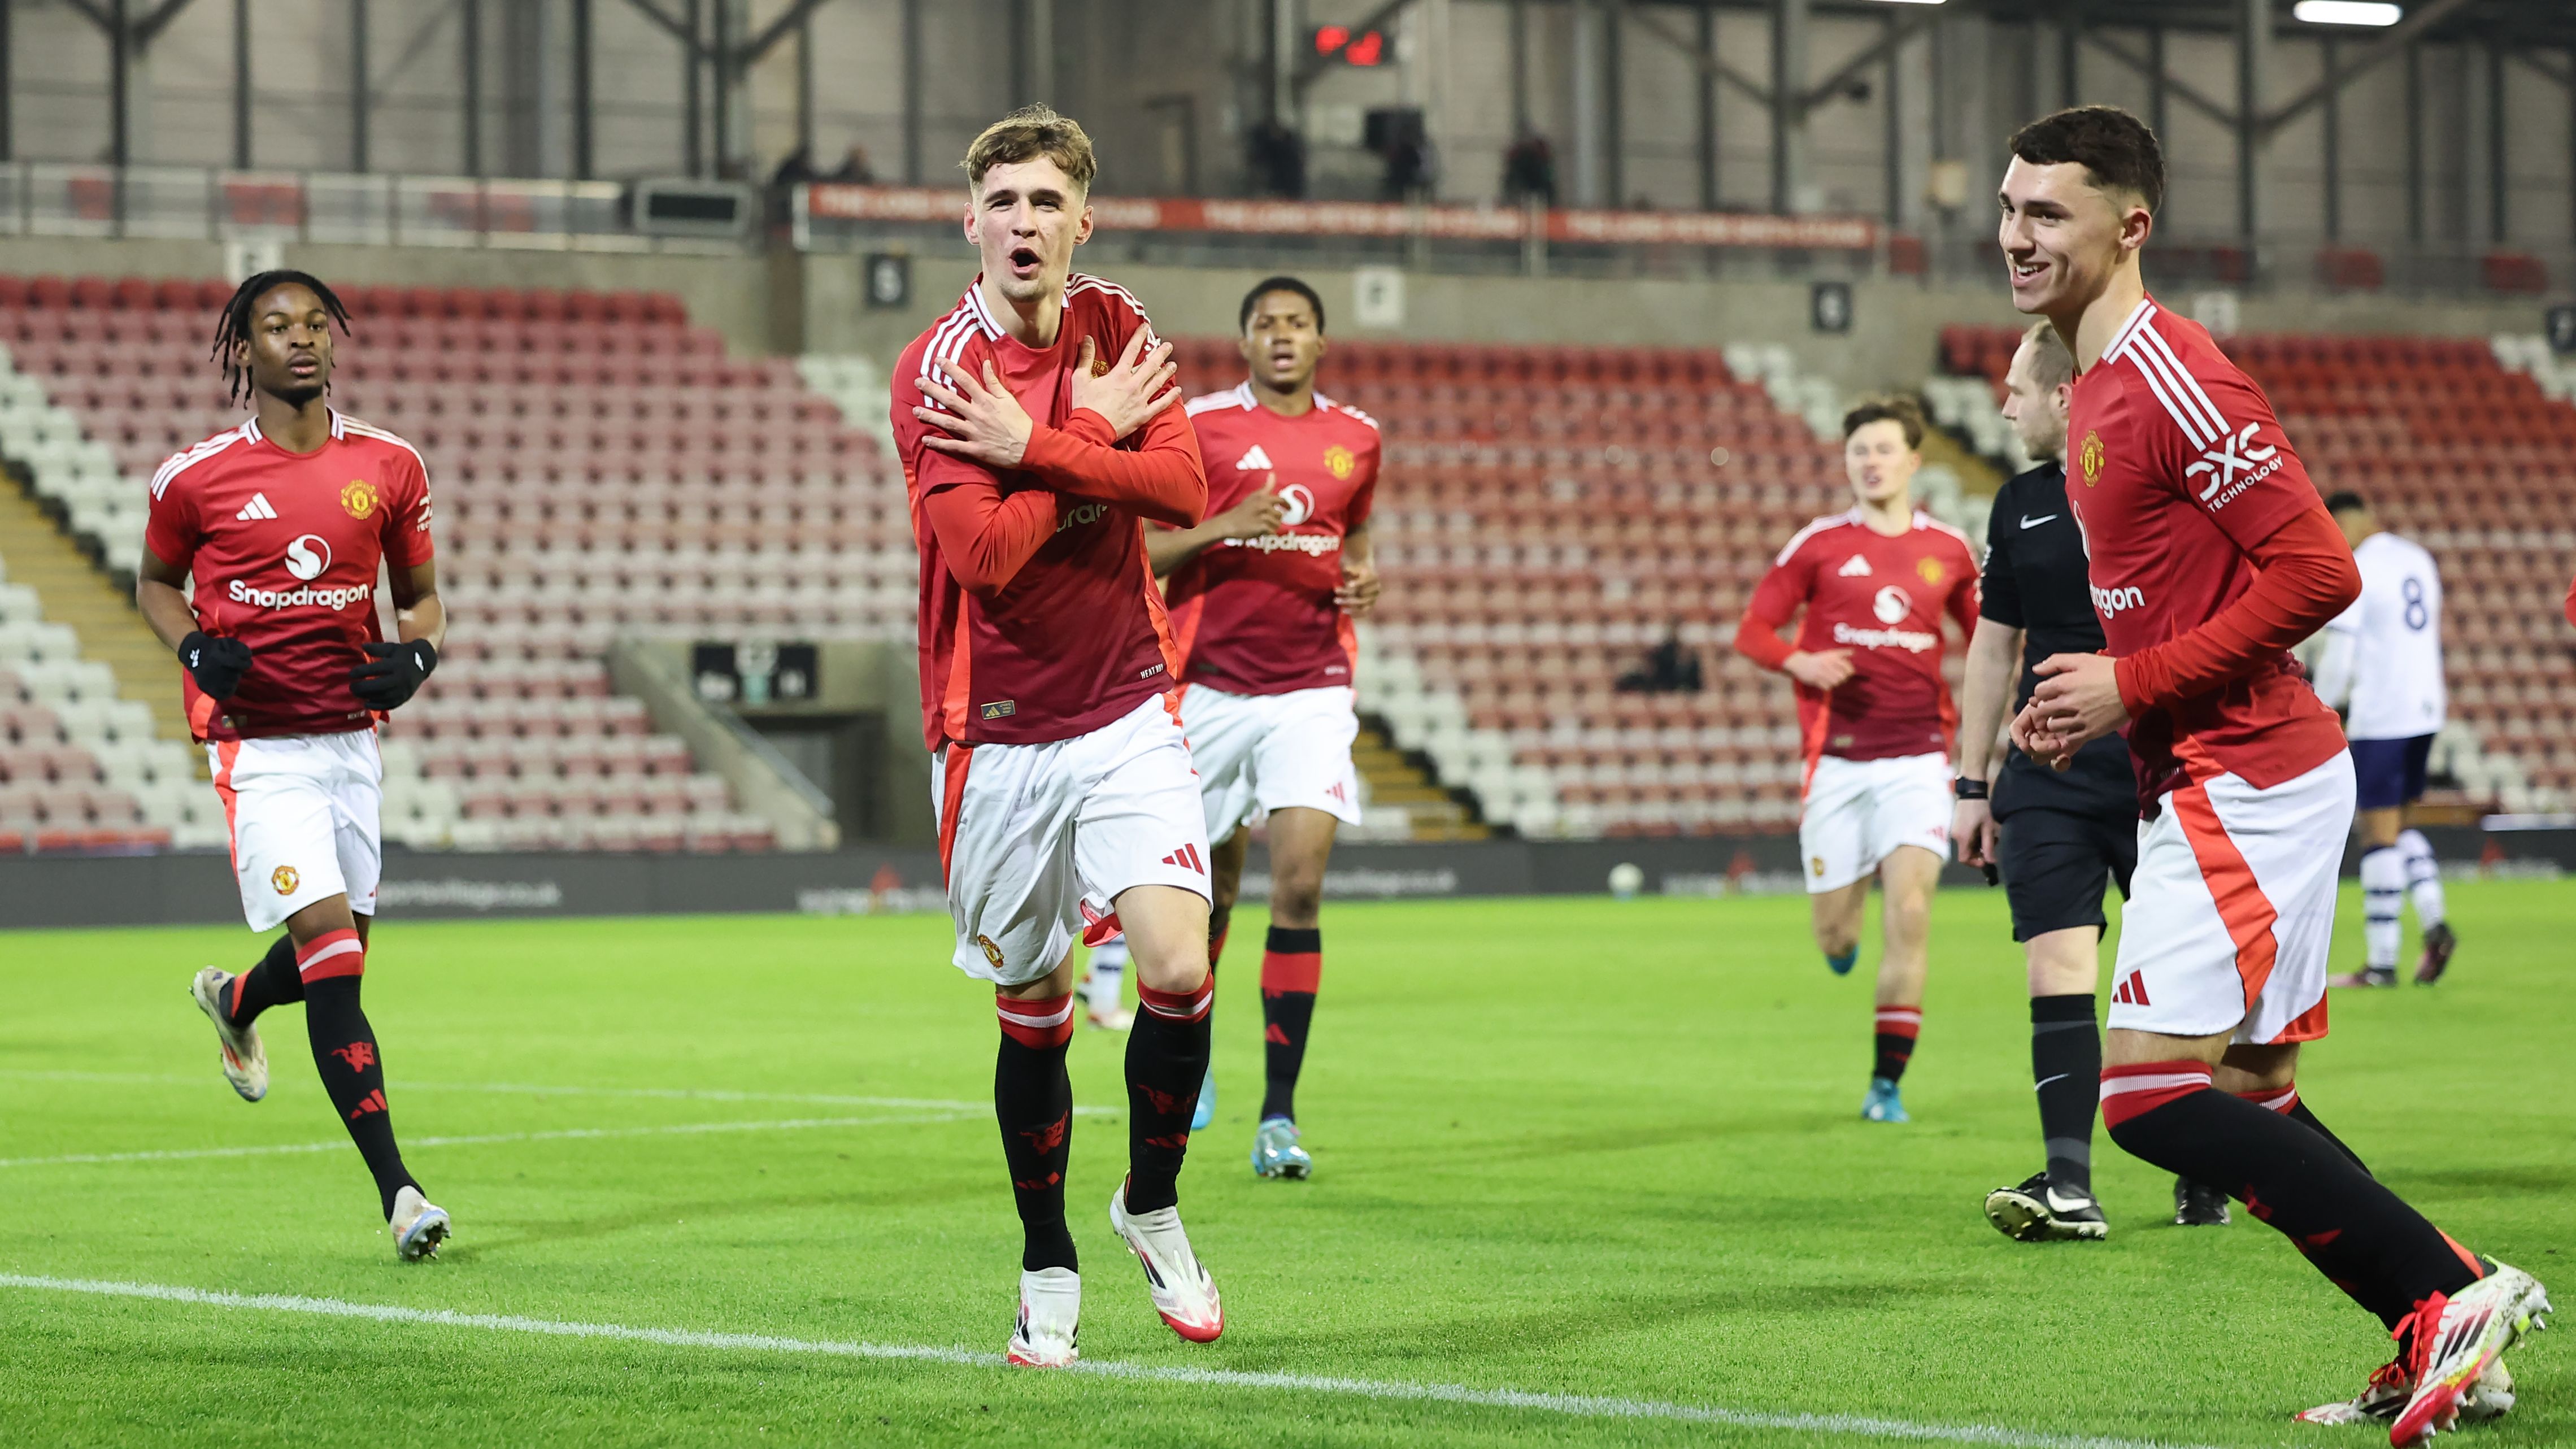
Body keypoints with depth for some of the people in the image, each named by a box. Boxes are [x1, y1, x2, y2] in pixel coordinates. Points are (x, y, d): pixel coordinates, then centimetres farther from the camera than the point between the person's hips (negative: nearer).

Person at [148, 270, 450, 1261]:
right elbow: (155, 583, 12)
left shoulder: (388, 467, 3)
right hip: (262, 748, -4)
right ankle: (396, 1189, -16)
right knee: (333, 958, -16)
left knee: (339, 957, 13)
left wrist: (416, 655, -8)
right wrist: (196, 649, -7)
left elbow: (422, 595, 14)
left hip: (352, 739, 4)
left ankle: (234, 1001, 50)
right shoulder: (198, 477, -4)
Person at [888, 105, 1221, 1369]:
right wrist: (1092, 432, -13)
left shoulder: (1117, 330, 4)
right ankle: (1047, 1273, 22)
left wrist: (1033, 445, -17)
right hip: (997, 733, -2)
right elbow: (983, 550, -20)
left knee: (1178, 966, -14)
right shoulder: (933, 370, -9)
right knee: (1034, 1012, 5)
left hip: (1126, 709, 2)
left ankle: (1153, 1205, 11)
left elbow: (1184, 486, -10)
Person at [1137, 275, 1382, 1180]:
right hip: (1211, 686, -1)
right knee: (1212, 883, 9)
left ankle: (1278, 1113, -11)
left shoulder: (1356, 438, 9)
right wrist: (1225, 526, -17)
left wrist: (1364, 576, 4)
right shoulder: (1198, 426, -2)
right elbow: (1139, 548, -1)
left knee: (1300, 883, -13)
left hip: (1312, 688, 1)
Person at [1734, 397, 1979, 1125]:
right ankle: (1843, 931, 43)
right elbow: (1753, 631, 3)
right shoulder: (1820, 544, 0)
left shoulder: (1948, 550, 6)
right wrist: (1799, 662, -16)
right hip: (1838, 758, 0)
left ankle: (1887, 1084, -7)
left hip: (1917, 757, 0)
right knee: (1834, 935, 2)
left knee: (1909, 913, -15)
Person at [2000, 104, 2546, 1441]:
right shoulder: (2097, 387, 16)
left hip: (2242, 789, -10)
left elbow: (2316, 571, -21)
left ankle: (2450, 1294, -11)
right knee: (2246, 1106, 10)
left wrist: (2132, 686, -18)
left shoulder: (2170, 380, -15)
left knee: (2150, 1094, -14)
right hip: (2209, 788, 10)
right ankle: (2449, 1340, 13)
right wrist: (2092, 705, 10)